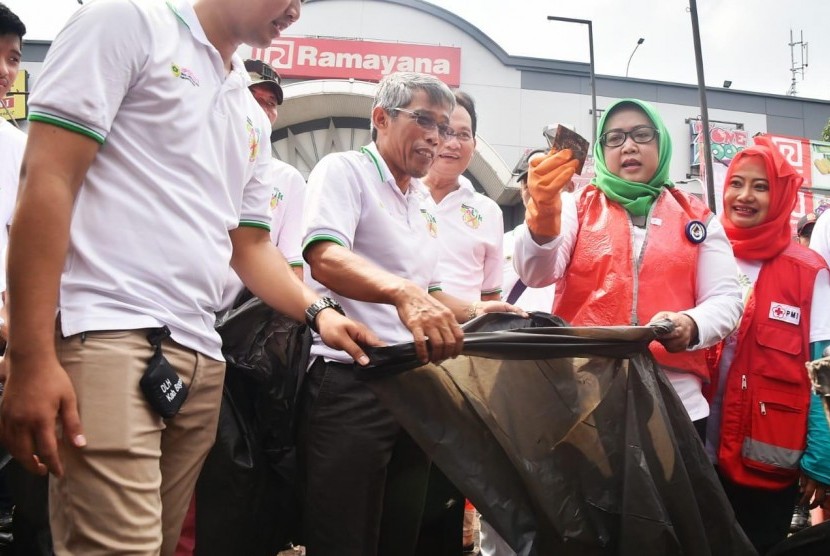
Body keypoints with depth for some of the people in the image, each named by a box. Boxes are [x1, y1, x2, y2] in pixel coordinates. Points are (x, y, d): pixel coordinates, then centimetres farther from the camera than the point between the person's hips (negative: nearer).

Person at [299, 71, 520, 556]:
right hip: (351, 384, -8)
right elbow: (325, 258, -22)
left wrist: (473, 311, 8)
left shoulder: (424, 205, 20)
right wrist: (404, 292, -39)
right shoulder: (344, 171, -4)